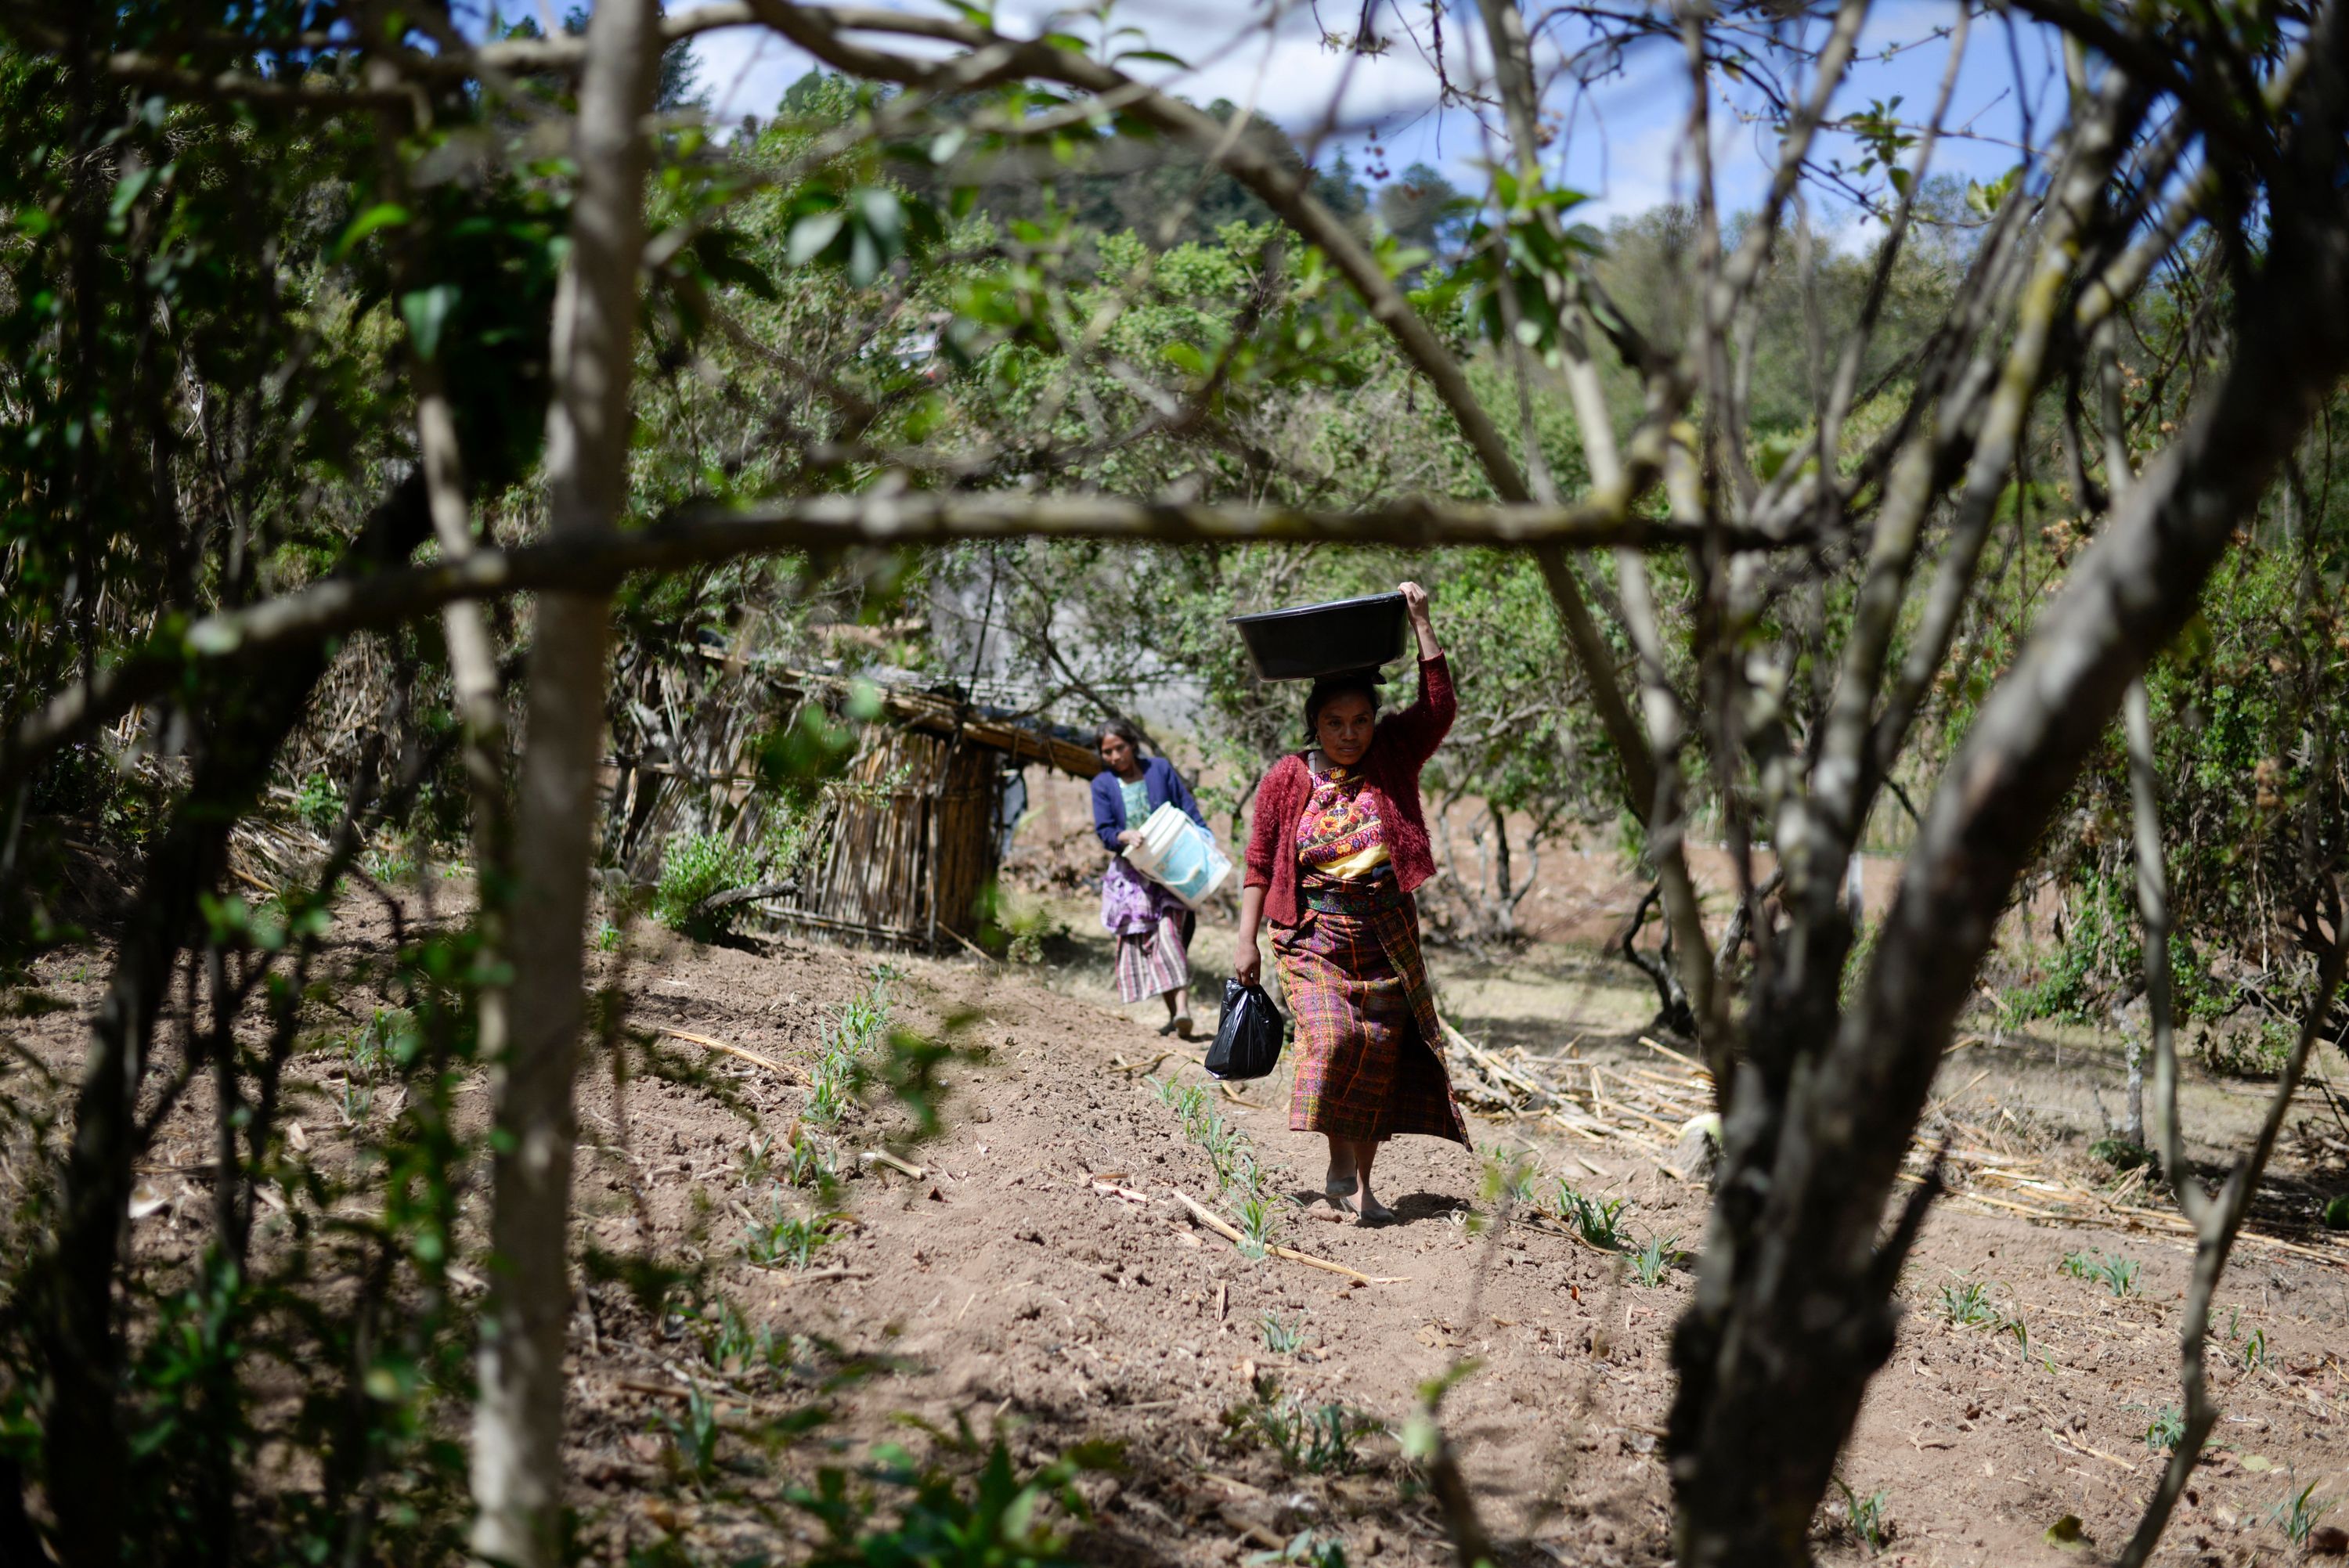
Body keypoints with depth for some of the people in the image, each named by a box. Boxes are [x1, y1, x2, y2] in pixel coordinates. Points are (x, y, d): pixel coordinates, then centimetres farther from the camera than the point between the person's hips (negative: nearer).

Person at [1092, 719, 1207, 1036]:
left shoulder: (1160, 769, 3)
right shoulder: (1103, 784, 6)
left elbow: (1189, 811, 4)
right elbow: (1104, 831, -2)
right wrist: (1126, 836, -24)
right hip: (1131, 875, 3)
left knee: (1170, 932, -18)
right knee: (1141, 941, 1)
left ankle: (1182, 1007, -29)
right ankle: (1173, 1013, 7)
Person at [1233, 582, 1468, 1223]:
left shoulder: (1393, 758, 4)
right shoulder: (1287, 779, 0)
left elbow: (1437, 708, -9)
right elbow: (1259, 864, 2)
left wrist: (1421, 623, -11)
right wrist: (1247, 940, -3)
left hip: (1384, 940, 2)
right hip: (1311, 935, -2)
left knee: (1379, 1054, 1)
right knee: (1331, 1036, -22)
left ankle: (1362, 1182, 10)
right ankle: (1340, 1161, -7)